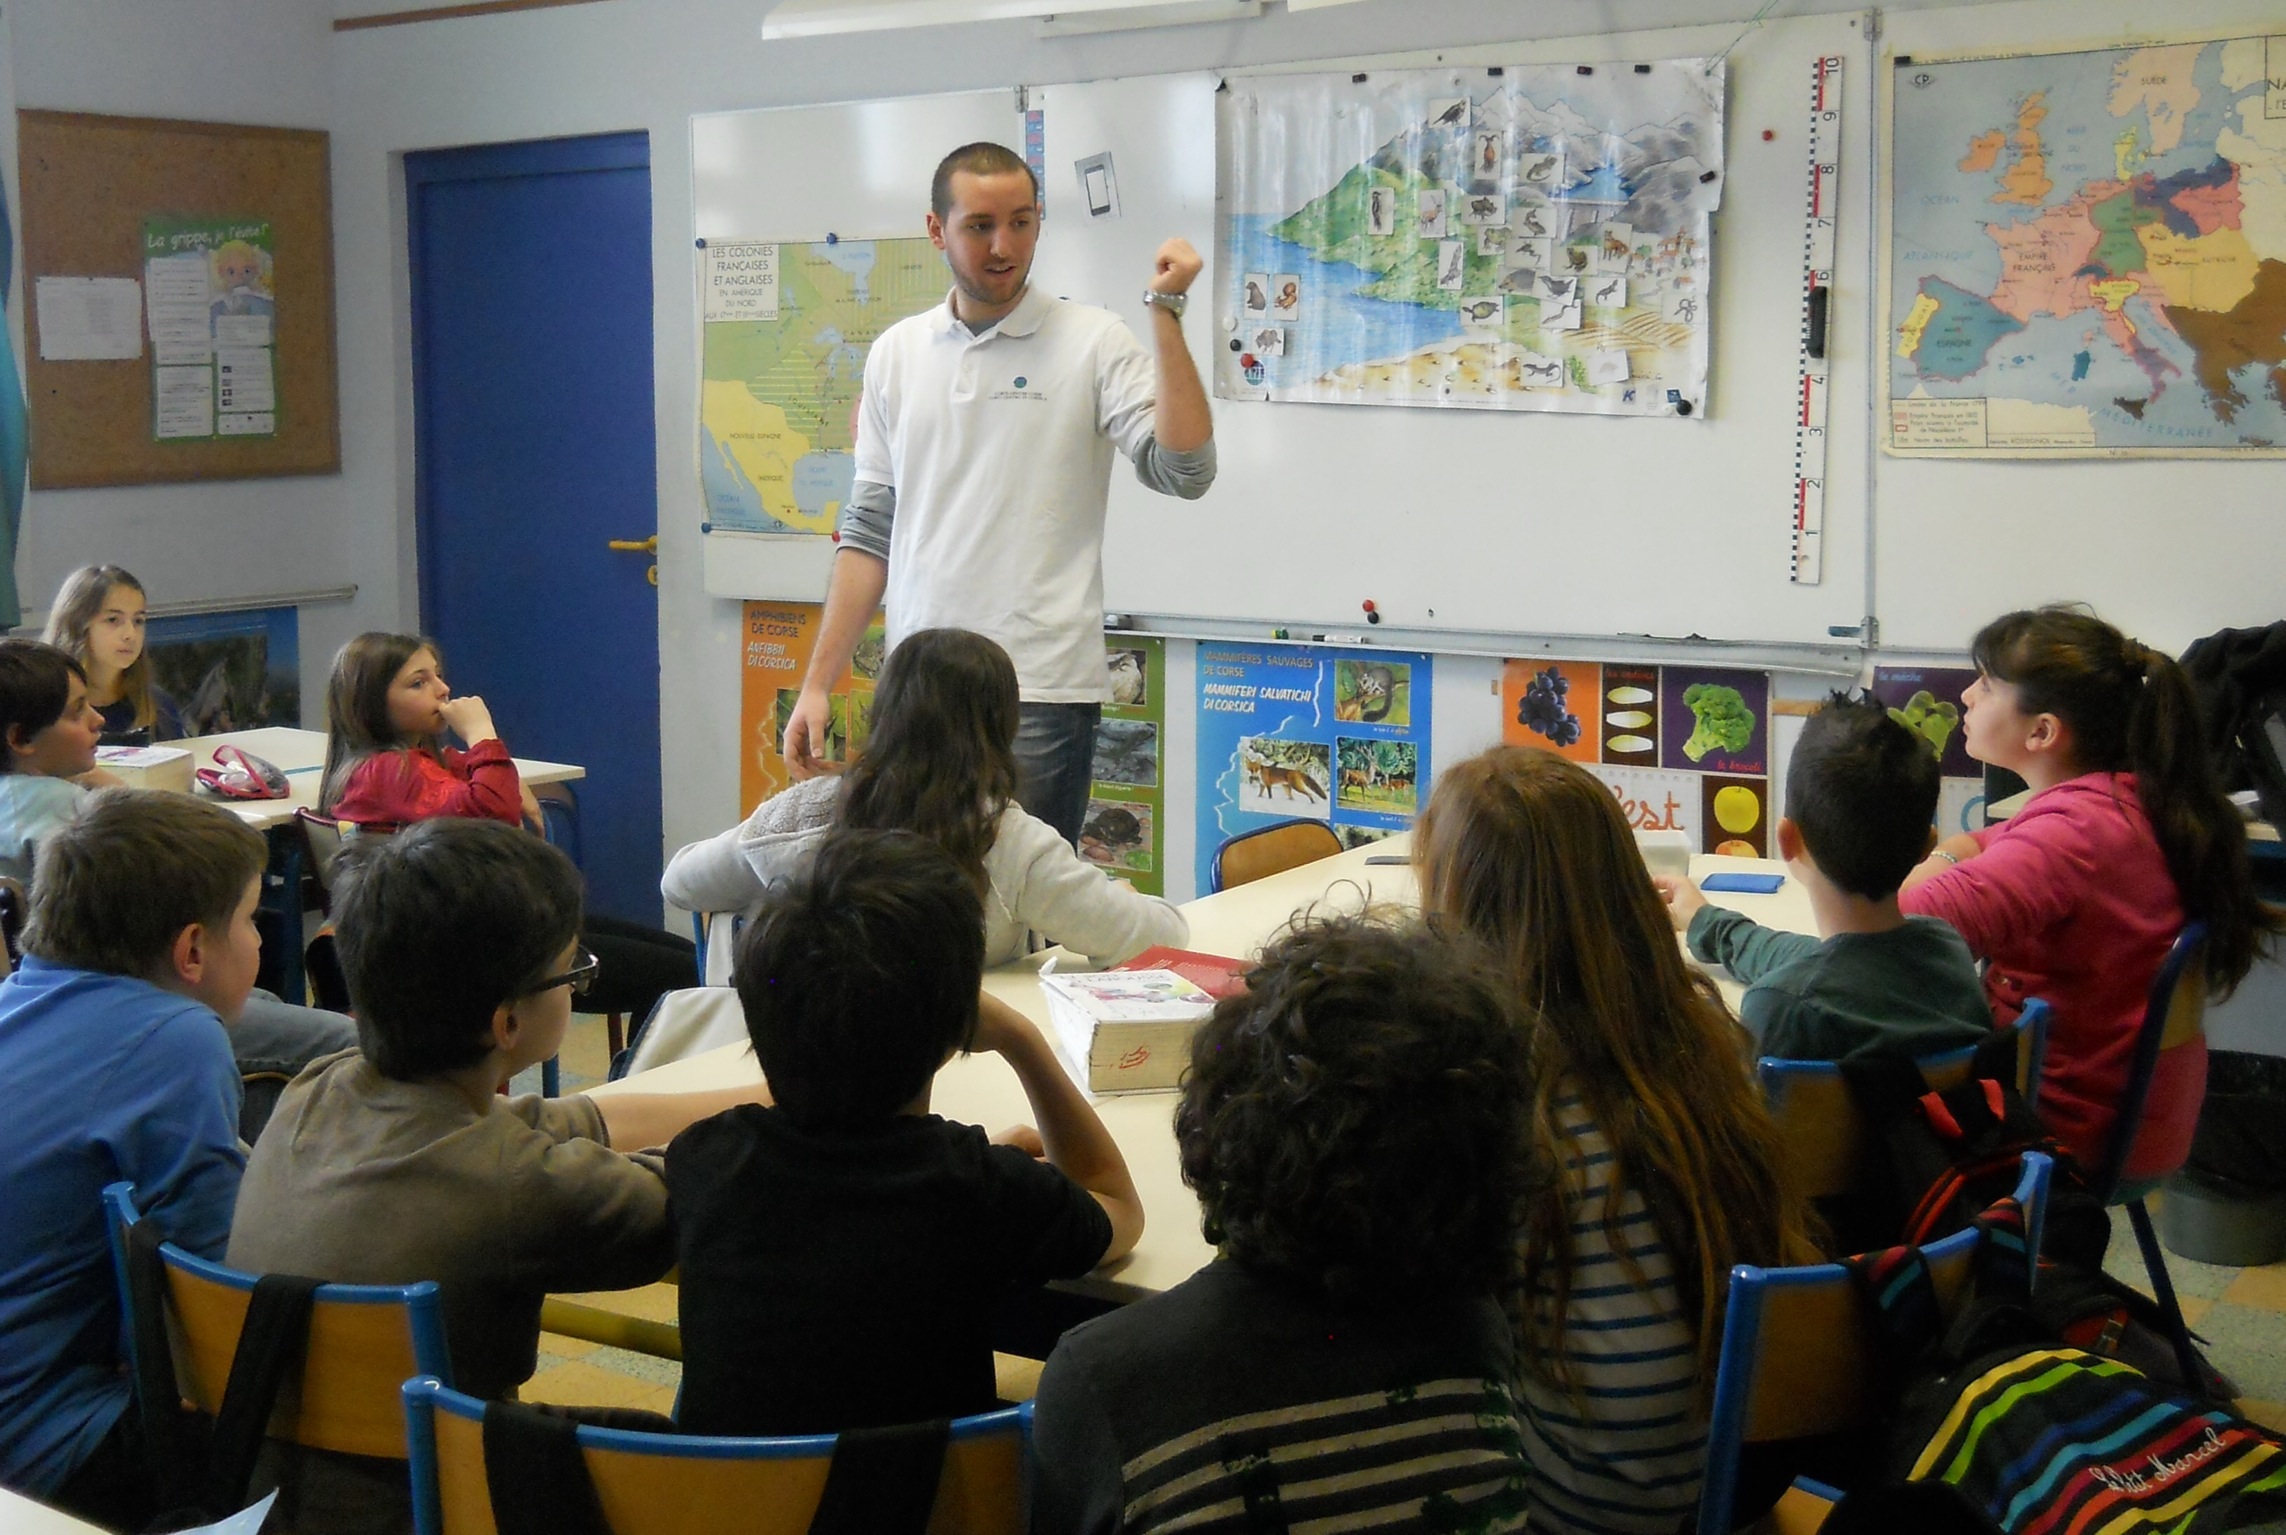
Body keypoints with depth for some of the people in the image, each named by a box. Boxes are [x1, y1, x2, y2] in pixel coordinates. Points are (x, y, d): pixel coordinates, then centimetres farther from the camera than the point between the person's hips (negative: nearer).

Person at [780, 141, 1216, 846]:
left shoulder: (1092, 343, -2)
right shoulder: (896, 354, 12)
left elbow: (1183, 469, -15)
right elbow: (870, 532, 15)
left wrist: (1166, 311, -17)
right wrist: (818, 682, 11)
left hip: (1041, 690, -4)